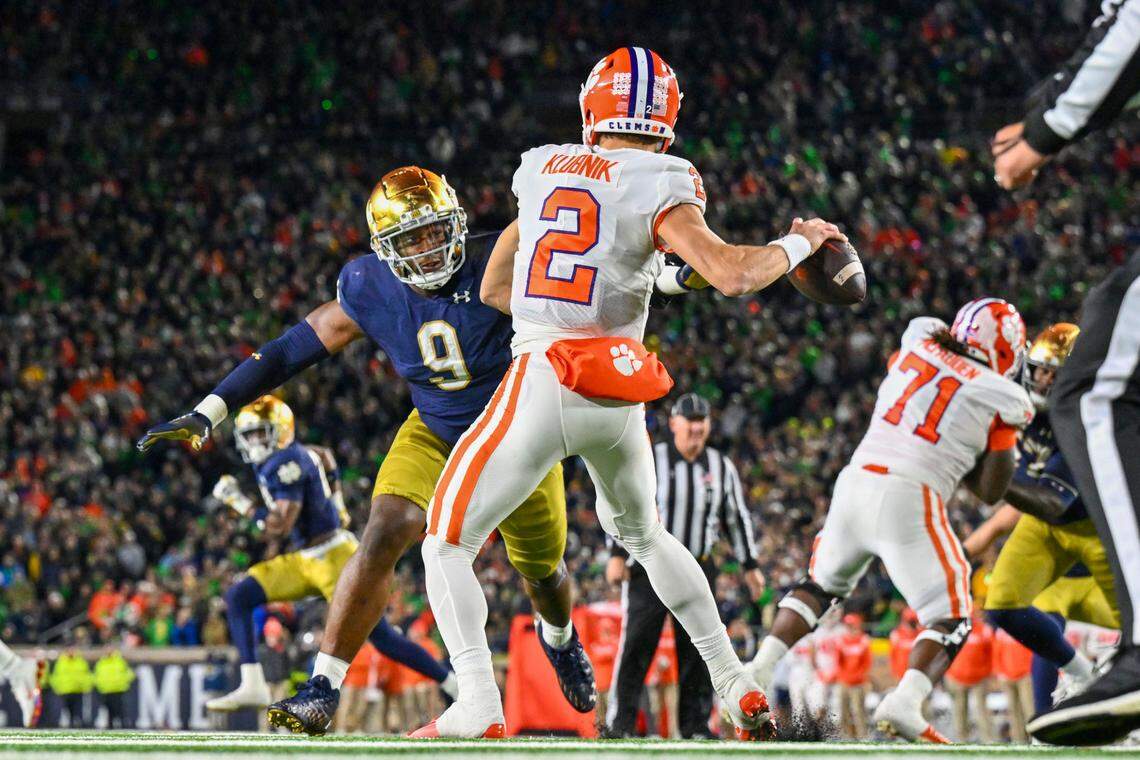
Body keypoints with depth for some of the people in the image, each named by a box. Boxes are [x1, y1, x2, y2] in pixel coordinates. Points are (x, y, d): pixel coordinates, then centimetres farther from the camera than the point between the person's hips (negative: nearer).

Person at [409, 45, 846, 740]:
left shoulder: (540, 169, 10)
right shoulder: (657, 188, -3)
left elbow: (494, 288, 19)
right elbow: (732, 273, -17)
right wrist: (799, 243, 1)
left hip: (540, 386, -1)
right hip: (618, 395, 1)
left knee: (448, 543, 6)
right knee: (644, 533, 28)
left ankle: (478, 708, -16)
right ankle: (739, 688, 28)